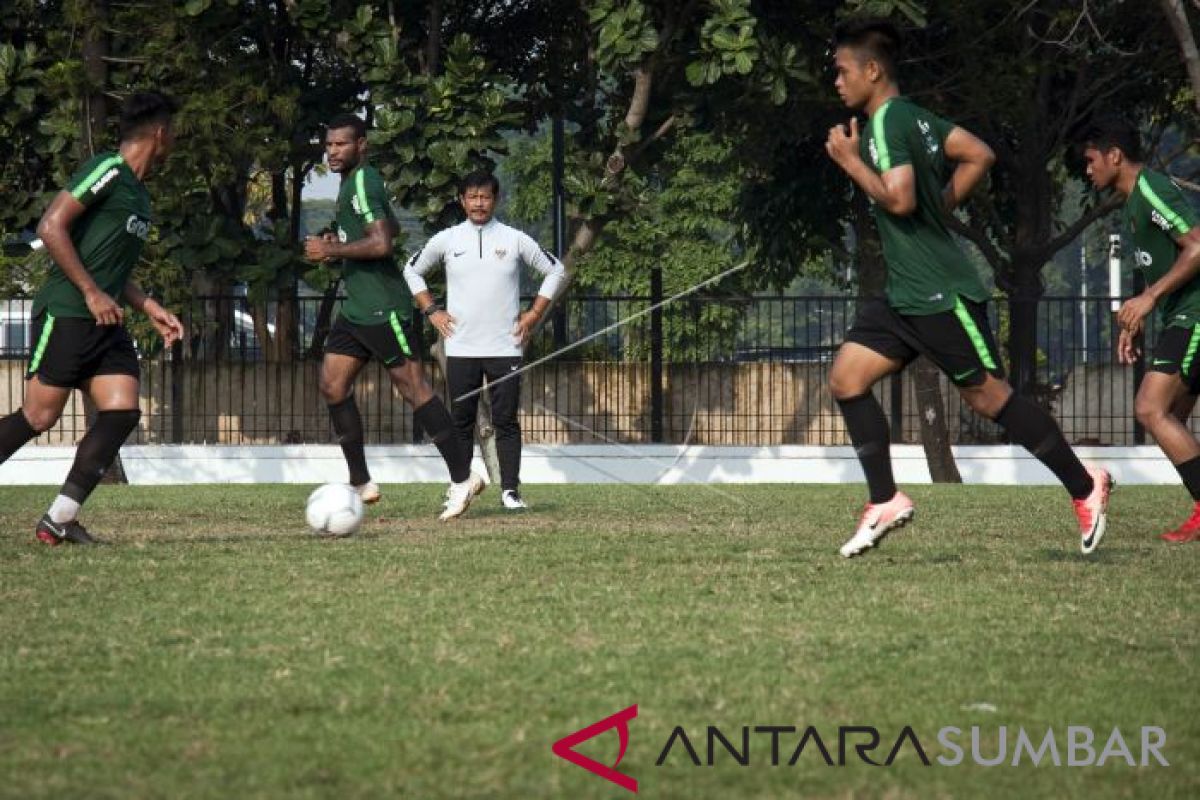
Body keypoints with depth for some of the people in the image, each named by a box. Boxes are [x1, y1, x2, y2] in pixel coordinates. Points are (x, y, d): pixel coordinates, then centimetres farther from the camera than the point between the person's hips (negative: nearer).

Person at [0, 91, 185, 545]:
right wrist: (93, 294, -18)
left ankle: (59, 520, -5)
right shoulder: (107, 171, -9)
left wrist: (151, 310, 18)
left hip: (106, 322, 9)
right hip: (65, 315, -9)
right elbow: (51, 227, -16)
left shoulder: (139, 195, 20)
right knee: (39, 416, -9)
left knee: (122, 413, -6)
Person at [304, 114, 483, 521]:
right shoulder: (353, 182, 16)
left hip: (381, 308, -10)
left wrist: (332, 249, -17)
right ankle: (361, 483, 6)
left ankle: (463, 477, -3)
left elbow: (381, 243, -26)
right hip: (356, 309, 10)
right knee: (332, 385, 4)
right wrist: (338, 246, 19)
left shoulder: (362, 183, -15)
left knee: (413, 387, -7)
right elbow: (391, 228, 30)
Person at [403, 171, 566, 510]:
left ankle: (510, 490, 0)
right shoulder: (446, 240, 4)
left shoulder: (515, 240, 2)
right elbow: (412, 270, 17)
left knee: (506, 422, -2)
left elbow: (555, 271, 11)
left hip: (505, 348, -1)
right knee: (461, 422, 3)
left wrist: (534, 314, 4)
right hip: (461, 350, 1)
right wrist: (431, 310, 7)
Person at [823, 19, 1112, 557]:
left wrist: (851, 162, -15)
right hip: (905, 293, 10)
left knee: (986, 395, -2)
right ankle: (885, 502, 2)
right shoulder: (915, 117, 13)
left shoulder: (887, 122, -17)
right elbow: (979, 155, 17)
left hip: (940, 293, -10)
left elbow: (898, 199, -27)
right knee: (846, 377, 2)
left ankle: (1084, 487, 9)